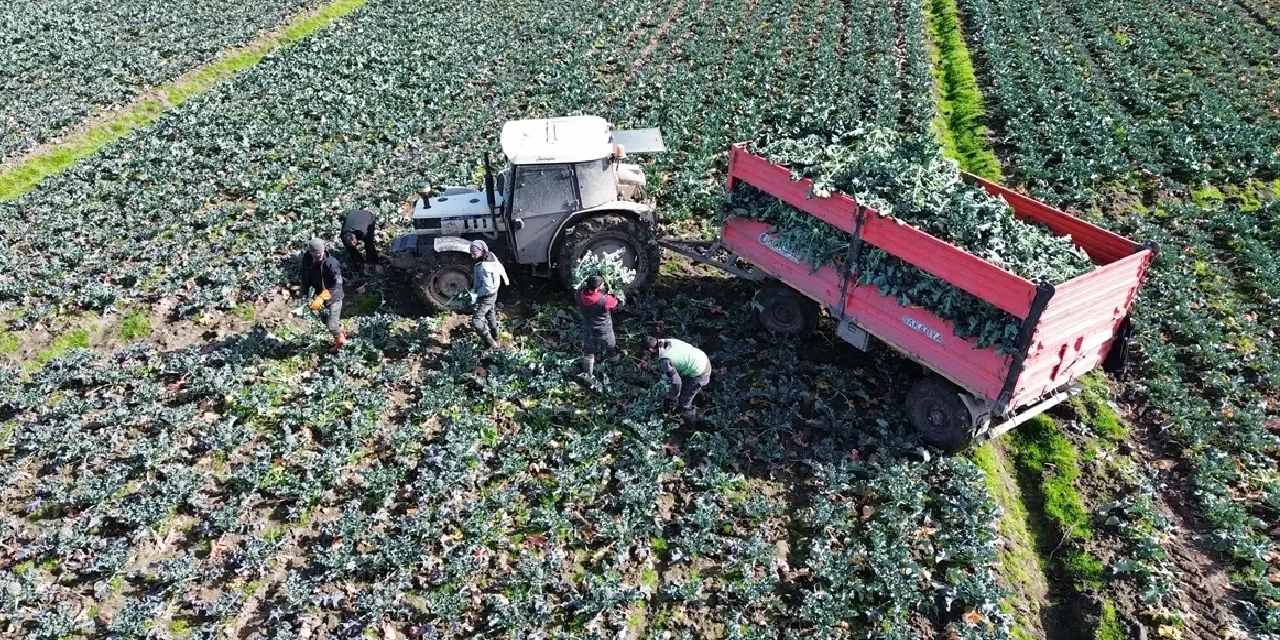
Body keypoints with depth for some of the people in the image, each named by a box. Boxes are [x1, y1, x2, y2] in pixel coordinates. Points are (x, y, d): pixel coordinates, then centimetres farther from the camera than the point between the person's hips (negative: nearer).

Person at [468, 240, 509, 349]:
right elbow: (500, 268, 14)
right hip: (493, 295, 10)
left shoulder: (483, 267, -33)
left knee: (476, 320, -9)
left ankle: (492, 345, -5)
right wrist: (505, 279, 30)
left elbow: (488, 287, -33)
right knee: (490, 317, 27)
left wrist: (475, 295, -29)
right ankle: (495, 341, 45)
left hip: (486, 296, -10)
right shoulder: (491, 257, -5)